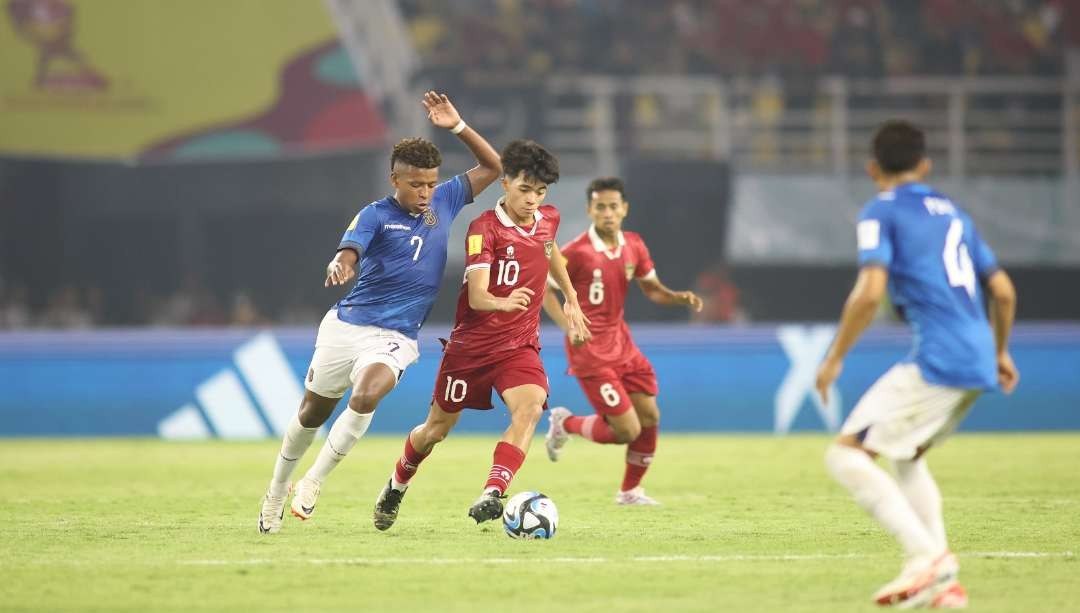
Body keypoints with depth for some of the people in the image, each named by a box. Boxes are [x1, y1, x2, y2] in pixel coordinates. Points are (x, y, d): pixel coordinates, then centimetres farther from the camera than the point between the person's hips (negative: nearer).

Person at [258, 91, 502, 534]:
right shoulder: (376, 215, -8)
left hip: (394, 337, 1)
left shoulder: (444, 202, 4)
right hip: (346, 325, -1)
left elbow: (491, 167, 10)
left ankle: (313, 484, -18)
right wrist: (339, 266, -50)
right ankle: (277, 490, 37)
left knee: (367, 393, -30)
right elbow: (349, 252, -25)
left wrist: (457, 127, -6)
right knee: (312, 413, 13)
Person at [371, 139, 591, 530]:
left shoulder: (548, 219, 1)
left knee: (530, 407, -27)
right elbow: (476, 297, -27)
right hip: (472, 344, -3)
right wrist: (504, 303, -49)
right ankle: (397, 486, 40)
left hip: (520, 344, 3)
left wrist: (571, 299, 34)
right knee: (438, 428, 12)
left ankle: (490, 496, -35)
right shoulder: (484, 228, -18)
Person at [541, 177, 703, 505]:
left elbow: (652, 288, 15)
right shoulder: (576, 252, -16)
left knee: (649, 418, 5)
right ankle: (565, 424, 17)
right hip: (590, 350, -7)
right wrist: (569, 327, -22)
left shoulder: (634, 246, 4)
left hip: (621, 342, 7)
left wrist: (680, 298, -6)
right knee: (627, 430, -11)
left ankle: (630, 490, 25)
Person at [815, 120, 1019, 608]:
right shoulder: (952, 213, 22)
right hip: (978, 363, 8)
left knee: (846, 455, -6)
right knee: (906, 455, 26)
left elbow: (870, 292, -14)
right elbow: (1003, 292, 21)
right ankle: (943, 582, 14)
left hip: (937, 360, -8)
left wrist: (835, 358, -5)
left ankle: (926, 555, -21)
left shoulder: (881, 212, 0)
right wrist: (1000, 353, 36)